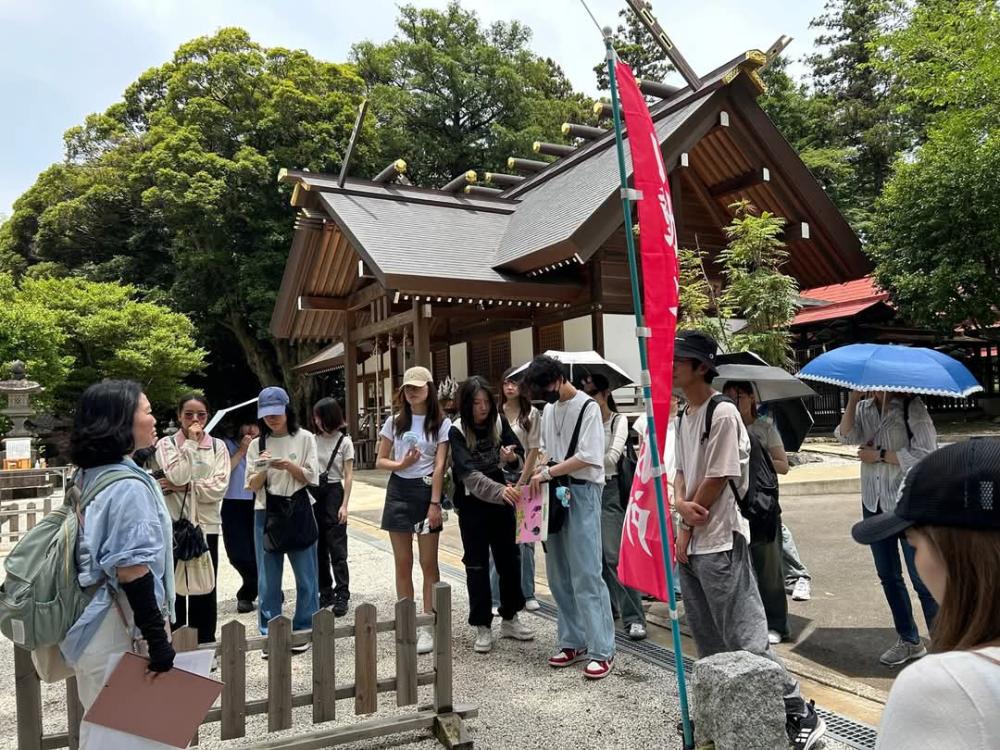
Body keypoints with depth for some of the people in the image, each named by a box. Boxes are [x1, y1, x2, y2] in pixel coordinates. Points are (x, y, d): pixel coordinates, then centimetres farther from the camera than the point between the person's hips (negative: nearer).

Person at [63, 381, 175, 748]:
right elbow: (131, 571, -23)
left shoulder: (89, 477, 6)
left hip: (93, 626, 9)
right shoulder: (128, 486, -21)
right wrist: (157, 636, -19)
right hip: (118, 634, -9)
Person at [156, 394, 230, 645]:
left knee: (205, 590, 9)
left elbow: (219, 487, -6)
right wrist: (190, 442, -14)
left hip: (206, 525, 2)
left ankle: (205, 646, 20)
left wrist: (184, 486, -12)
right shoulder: (166, 444, 1)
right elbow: (178, 476, -17)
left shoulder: (217, 446, 4)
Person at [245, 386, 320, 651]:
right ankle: (270, 634, 17)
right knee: (268, 577, 6)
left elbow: (311, 478, -2)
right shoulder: (257, 444, 6)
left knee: (305, 575, 4)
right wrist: (262, 470, -15)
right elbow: (253, 486, 5)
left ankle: (304, 630, 18)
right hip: (266, 514, 2)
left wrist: (289, 466, -19)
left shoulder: (304, 438, 0)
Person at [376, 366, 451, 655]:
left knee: (428, 563, 0)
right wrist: (401, 464, -13)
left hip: (426, 490, -3)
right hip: (399, 491, 3)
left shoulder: (441, 423, -2)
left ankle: (427, 627, 10)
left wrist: (435, 503, -14)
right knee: (403, 563, 8)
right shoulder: (395, 422, 6)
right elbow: (380, 461, 8)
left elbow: (439, 465, -8)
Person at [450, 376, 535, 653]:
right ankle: (483, 627, 16)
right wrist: (500, 490, -40)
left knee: (509, 558, 12)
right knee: (477, 564, 4)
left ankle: (510, 619, 29)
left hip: (503, 500, 4)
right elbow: (468, 473, -25)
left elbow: (520, 455, 3)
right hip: (473, 504, -4)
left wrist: (512, 458, -22)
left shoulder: (500, 422, -3)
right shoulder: (457, 431, -14)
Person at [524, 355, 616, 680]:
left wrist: (547, 472, -14)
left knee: (586, 575, -8)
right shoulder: (548, 409, 14)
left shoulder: (587, 407, -9)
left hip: (581, 493, -7)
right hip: (554, 495, 8)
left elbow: (587, 457, -16)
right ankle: (573, 642, 22)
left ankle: (602, 651, 0)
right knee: (559, 576, 10)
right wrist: (536, 477, 5)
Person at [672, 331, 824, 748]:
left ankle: (800, 716, 11)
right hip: (690, 543, 9)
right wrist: (681, 504, -7)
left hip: (719, 544, -9)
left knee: (745, 640, -4)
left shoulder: (723, 414, -15)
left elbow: (717, 480, -16)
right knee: (708, 643, 18)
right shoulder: (683, 416, 11)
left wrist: (687, 527, -7)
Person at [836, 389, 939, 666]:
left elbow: (925, 454, -17)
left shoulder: (912, 407, -10)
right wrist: (853, 399, -14)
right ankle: (909, 640, 31)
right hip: (874, 502, 6)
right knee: (888, 576, 15)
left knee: (922, 578, -1)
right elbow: (846, 436, -10)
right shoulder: (864, 408, 6)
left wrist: (881, 455, -14)